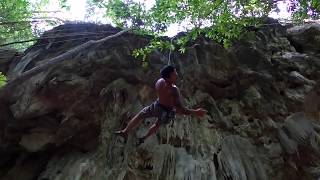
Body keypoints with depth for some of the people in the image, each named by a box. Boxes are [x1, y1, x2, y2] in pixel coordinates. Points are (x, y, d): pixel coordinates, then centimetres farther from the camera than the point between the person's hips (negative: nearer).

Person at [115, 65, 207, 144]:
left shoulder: (159, 82, -19)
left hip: (157, 106, 2)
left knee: (139, 116, 26)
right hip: (167, 112, -2)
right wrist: (195, 112, -41)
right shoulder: (174, 90, -37)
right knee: (157, 124, 31)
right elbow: (179, 109, -39)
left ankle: (125, 131, 39)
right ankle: (144, 138, 51)